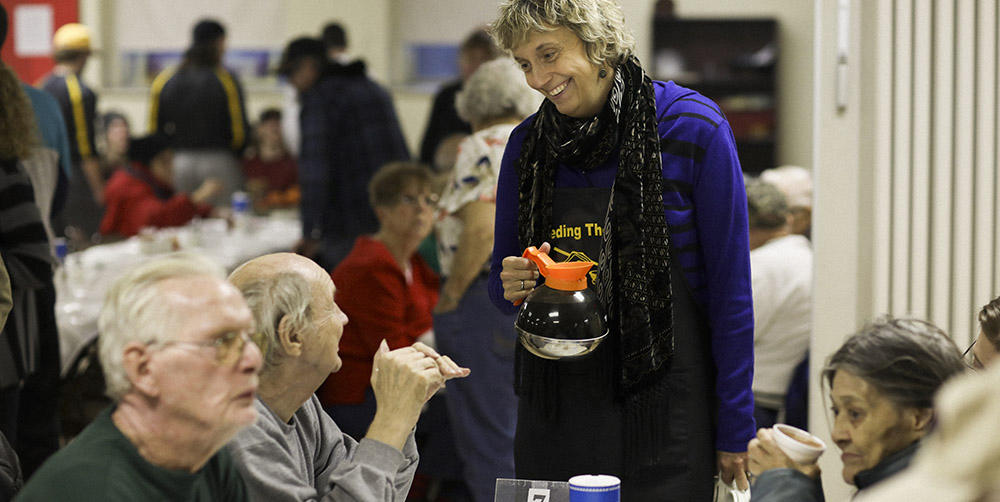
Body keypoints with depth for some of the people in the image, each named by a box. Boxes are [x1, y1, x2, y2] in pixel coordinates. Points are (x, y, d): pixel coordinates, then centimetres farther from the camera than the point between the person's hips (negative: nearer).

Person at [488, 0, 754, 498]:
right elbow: (500, 286, 15)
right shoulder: (527, 144, 4)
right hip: (554, 415, 4)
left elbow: (730, 289, -6)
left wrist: (735, 432, -6)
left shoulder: (695, 129, -9)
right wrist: (512, 286, -10)